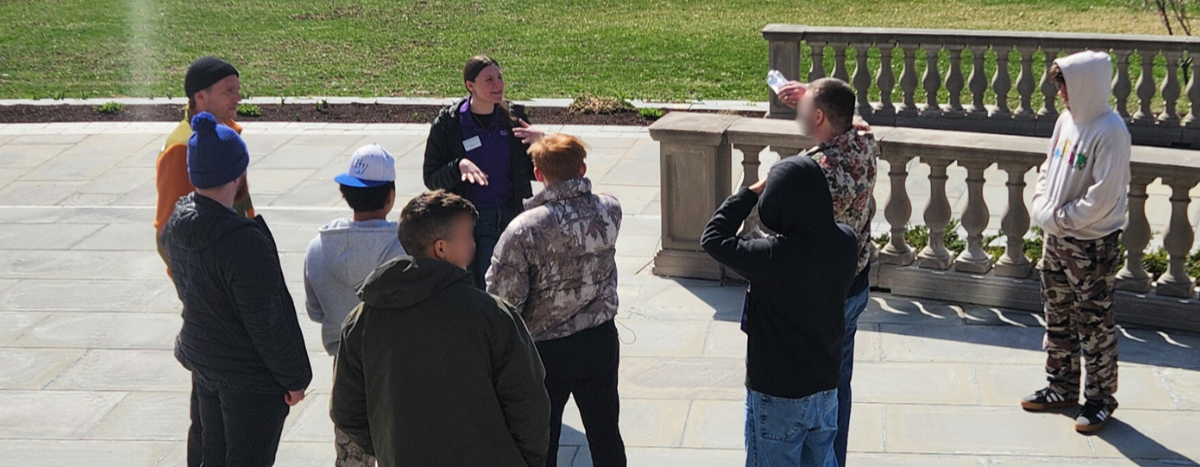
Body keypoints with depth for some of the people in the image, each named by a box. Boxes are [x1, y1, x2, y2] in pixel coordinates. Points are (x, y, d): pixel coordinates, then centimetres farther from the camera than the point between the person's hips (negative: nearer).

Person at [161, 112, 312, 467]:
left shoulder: (177, 222, -6)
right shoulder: (245, 242, -31)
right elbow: (267, 322, -24)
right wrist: (294, 377, -12)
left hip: (201, 360, 8)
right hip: (251, 378, -8)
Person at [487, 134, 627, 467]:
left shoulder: (524, 229, -23)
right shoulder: (610, 211, -9)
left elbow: (503, 301, -21)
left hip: (545, 351, -4)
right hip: (601, 341, 4)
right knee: (605, 434, 19)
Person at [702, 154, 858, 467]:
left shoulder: (773, 258, -29)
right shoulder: (845, 242, -12)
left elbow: (713, 238, -17)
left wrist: (752, 192, -10)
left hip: (778, 394, -6)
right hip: (826, 385, 6)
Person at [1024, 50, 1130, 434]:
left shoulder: (1110, 132, -20)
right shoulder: (1067, 120, 4)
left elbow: (1103, 197, -23)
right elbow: (1048, 170, 14)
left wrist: (1060, 219, -16)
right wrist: (1042, 208, -1)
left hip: (1093, 246, -8)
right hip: (1057, 239, 8)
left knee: (1094, 325, 3)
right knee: (1059, 318, 18)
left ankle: (1100, 399, 15)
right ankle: (1062, 387, 33)